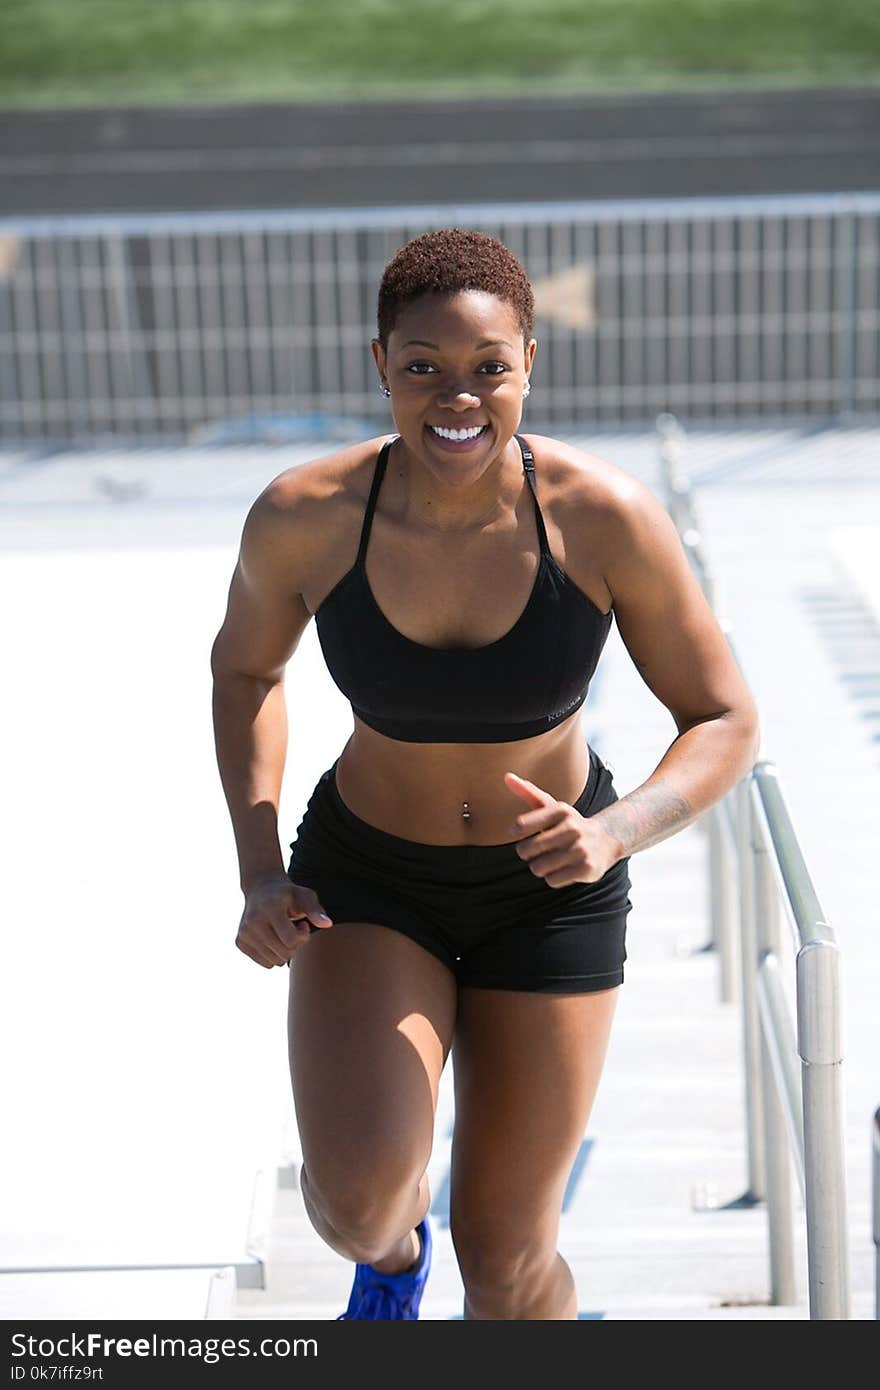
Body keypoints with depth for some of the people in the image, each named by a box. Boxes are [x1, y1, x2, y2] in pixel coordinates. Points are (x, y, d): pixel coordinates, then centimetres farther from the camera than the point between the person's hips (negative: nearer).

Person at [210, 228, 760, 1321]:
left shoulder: (608, 519, -24)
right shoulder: (302, 518, -21)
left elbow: (725, 722, -12)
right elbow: (245, 666, 1)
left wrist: (613, 834, -31)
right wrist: (260, 875, -8)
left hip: (549, 892, 0)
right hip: (369, 876, 0)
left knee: (505, 1262, 4)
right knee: (358, 1201, -22)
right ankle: (394, 1253, 18)